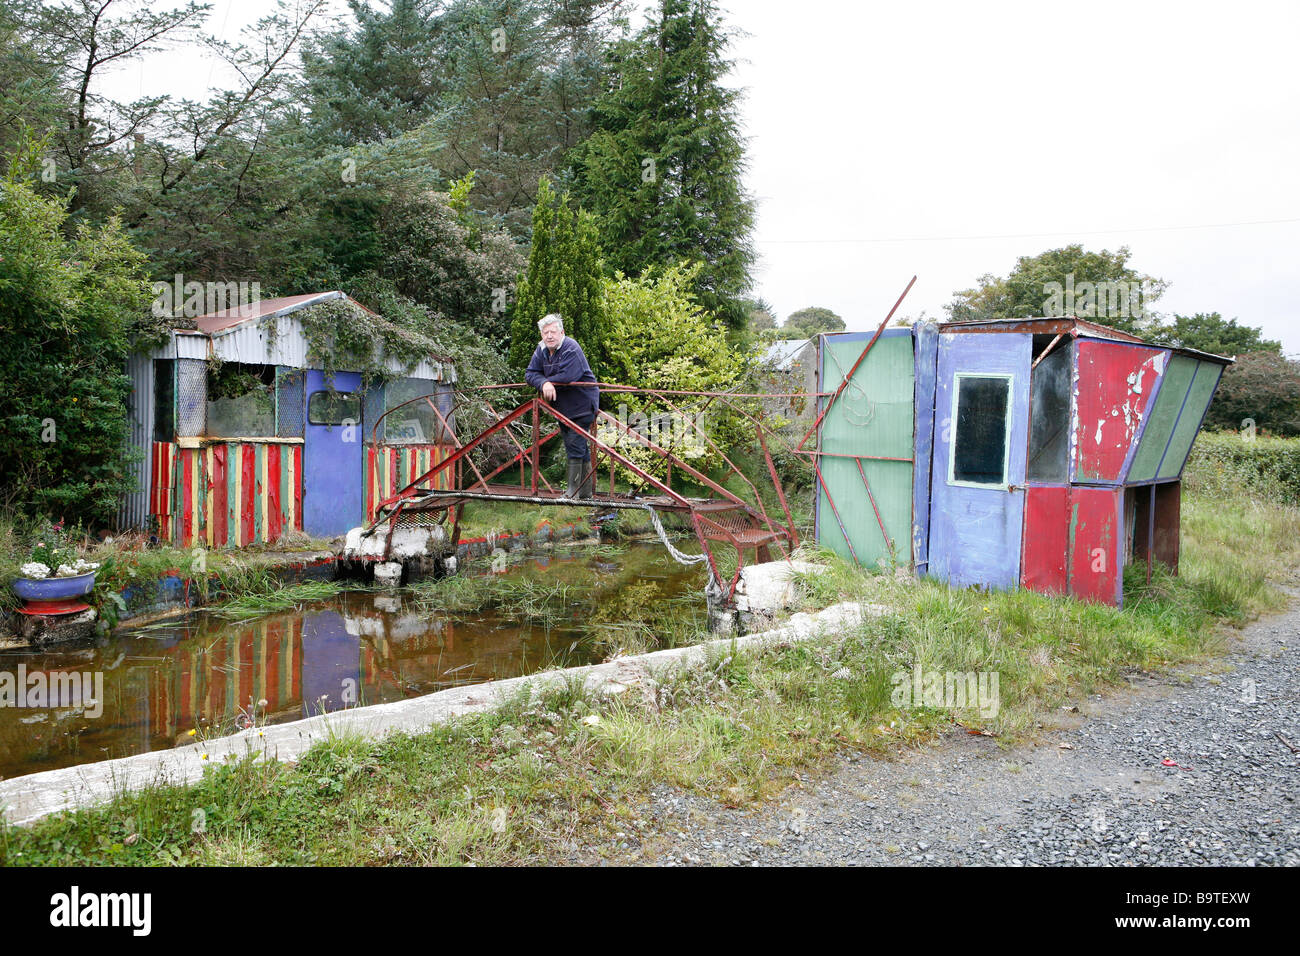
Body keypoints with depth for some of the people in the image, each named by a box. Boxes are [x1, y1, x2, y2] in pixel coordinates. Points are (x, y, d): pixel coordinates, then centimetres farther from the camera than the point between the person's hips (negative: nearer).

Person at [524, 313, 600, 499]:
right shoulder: (541, 350, 6)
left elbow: (567, 377, -30)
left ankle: (574, 493, -5)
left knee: (575, 448, -10)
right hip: (561, 407, 8)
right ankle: (585, 493, 22)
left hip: (581, 405, -8)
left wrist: (549, 382, -13)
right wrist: (544, 384, -23)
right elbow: (530, 373, -3)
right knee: (580, 449, 13)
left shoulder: (571, 349, -18)